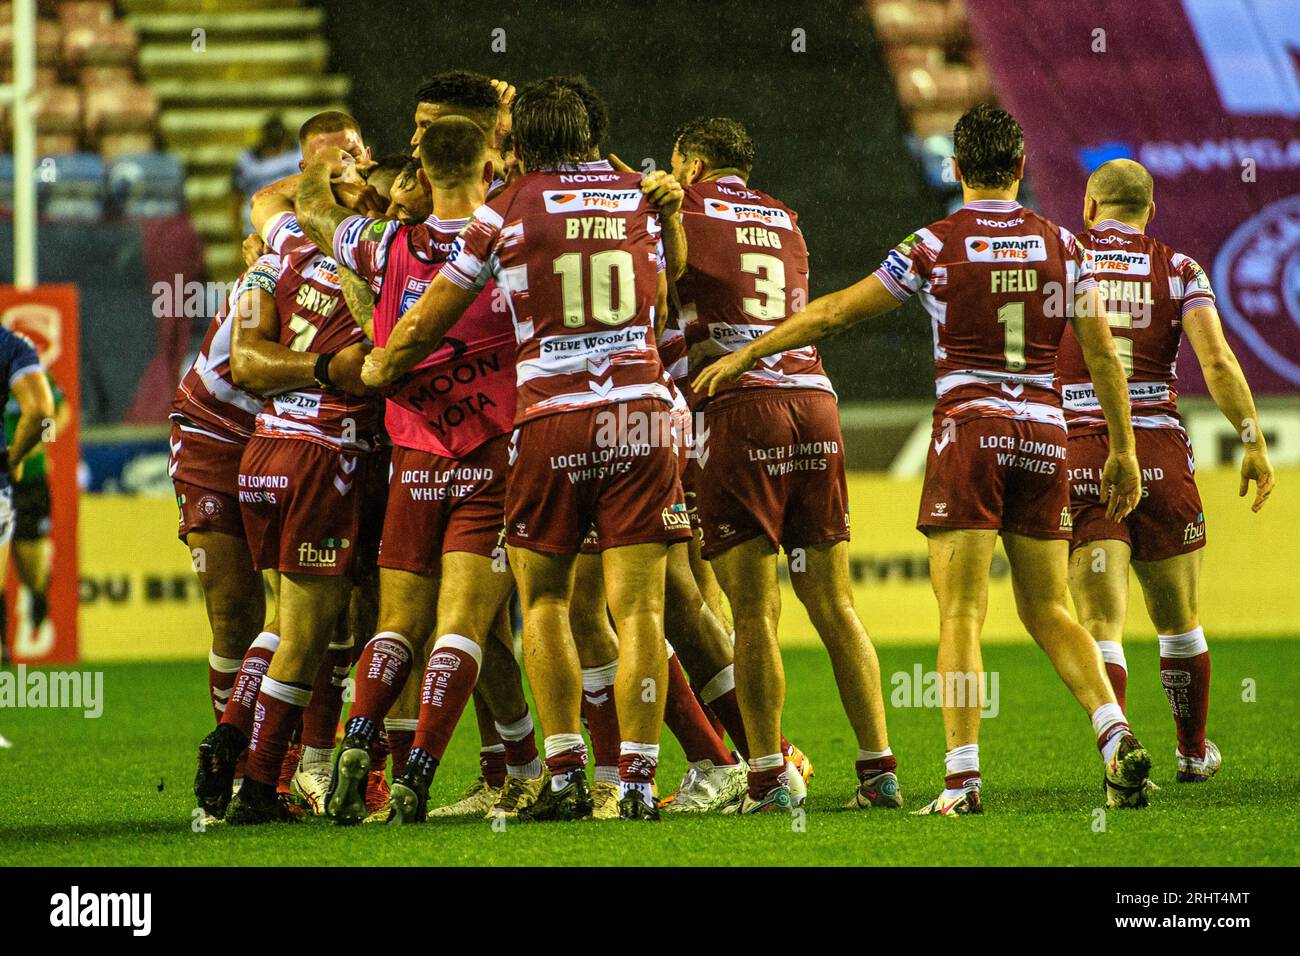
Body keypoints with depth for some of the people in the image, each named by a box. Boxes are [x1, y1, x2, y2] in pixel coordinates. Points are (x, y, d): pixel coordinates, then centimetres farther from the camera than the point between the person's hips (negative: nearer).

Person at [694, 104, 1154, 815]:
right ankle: (1116, 737, -4)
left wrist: (742, 356, 12)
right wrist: (1122, 450, 16)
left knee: (960, 616, -5)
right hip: (1043, 436, 3)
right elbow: (1103, 357, 8)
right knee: (1047, 610, 13)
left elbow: (833, 313, 3)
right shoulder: (1061, 246, 6)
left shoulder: (935, 246, -3)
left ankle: (962, 781, -13)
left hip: (968, 431, -3)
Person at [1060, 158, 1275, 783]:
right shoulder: (1176, 269, 6)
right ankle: (1193, 752, 31)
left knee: (1100, 626, -6)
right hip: (1159, 452, 1)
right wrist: (1253, 439, -3)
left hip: (1078, 452, -1)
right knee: (1178, 623, 17)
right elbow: (1216, 361, -7)